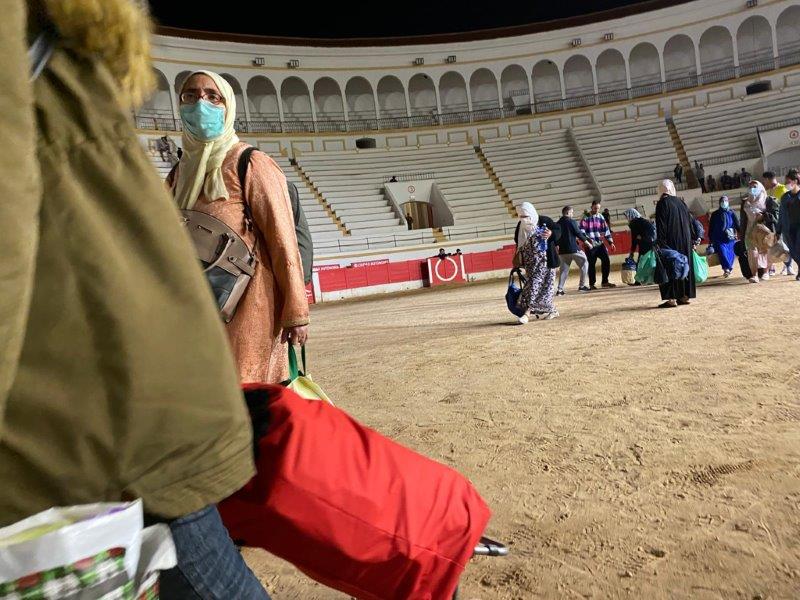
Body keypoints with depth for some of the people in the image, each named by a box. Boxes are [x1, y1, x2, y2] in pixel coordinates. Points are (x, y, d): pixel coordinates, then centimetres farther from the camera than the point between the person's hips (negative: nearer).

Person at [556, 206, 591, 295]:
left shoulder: (558, 223, 10)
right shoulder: (571, 221, -6)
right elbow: (579, 233, -6)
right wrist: (588, 243, 3)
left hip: (562, 250, 6)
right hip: (573, 248, -6)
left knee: (563, 269, 9)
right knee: (584, 263, 11)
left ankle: (560, 289, -1)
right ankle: (582, 285, 9)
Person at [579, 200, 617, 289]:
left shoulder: (601, 217, 10)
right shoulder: (585, 218, -3)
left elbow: (606, 230, 11)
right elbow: (582, 231, -11)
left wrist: (611, 242, 5)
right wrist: (587, 240, -26)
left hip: (600, 244, 4)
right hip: (590, 245, -4)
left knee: (606, 261, -2)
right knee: (592, 264, 0)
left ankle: (605, 281, 11)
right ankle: (592, 284, 11)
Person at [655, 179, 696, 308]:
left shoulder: (662, 203, -8)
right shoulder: (680, 202, 9)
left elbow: (660, 225, -15)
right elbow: (690, 221, 13)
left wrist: (660, 243, -15)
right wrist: (689, 239, 19)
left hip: (671, 241, -6)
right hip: (684, 240, 6)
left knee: (669, 267, -4)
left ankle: (672, 298, -9)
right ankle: (685, 296, 15)